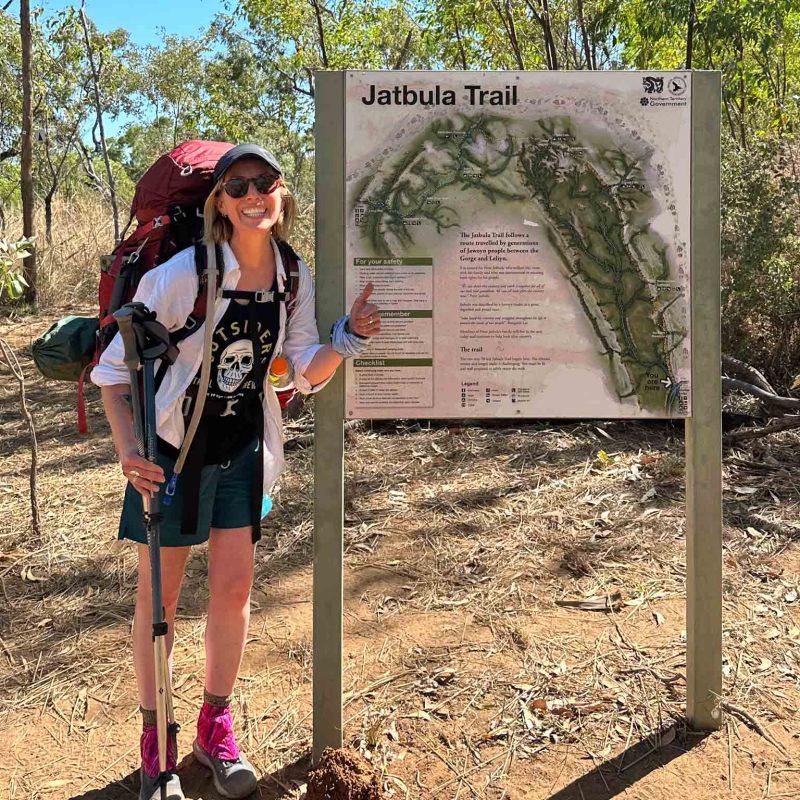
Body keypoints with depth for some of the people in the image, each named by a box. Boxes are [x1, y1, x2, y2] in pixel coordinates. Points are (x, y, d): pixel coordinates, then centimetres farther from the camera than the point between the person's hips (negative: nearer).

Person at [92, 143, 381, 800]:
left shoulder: (294, 278, -5)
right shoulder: (181, 274, -21)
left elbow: (309, 374, -1)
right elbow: (115, 365, -14)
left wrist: (349, 337, -20)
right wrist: (128, 450, -25)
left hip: (243, 450, 4)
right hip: (172, 449, -4)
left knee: (234, 590, 9)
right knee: (160, 595, 8)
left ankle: (216, 729, 32)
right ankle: (154, 742, 29)